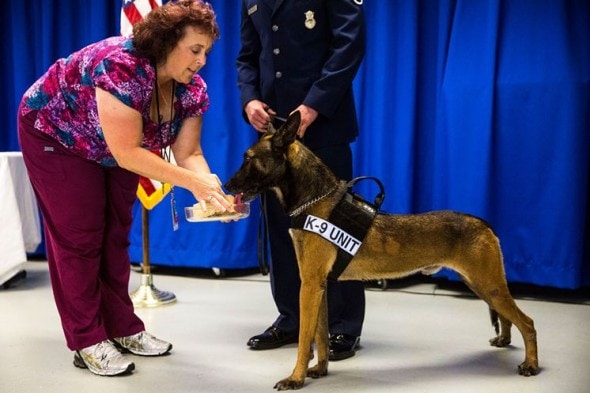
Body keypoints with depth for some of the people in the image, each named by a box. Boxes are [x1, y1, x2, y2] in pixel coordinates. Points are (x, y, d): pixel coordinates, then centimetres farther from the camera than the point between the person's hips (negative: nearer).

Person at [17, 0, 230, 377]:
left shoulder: (191, 88, -17)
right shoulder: (122, 68, -38)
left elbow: (188, 151, -17)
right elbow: (127, 152, -37)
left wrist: (209, 183, -37)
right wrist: (192, 182, -41)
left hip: (116, 149, 7)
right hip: (55, 134, -6)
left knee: (116, 234, 8)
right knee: (79, 236, -4)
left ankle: (123, 327, 19)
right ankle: (88, 341, 4)